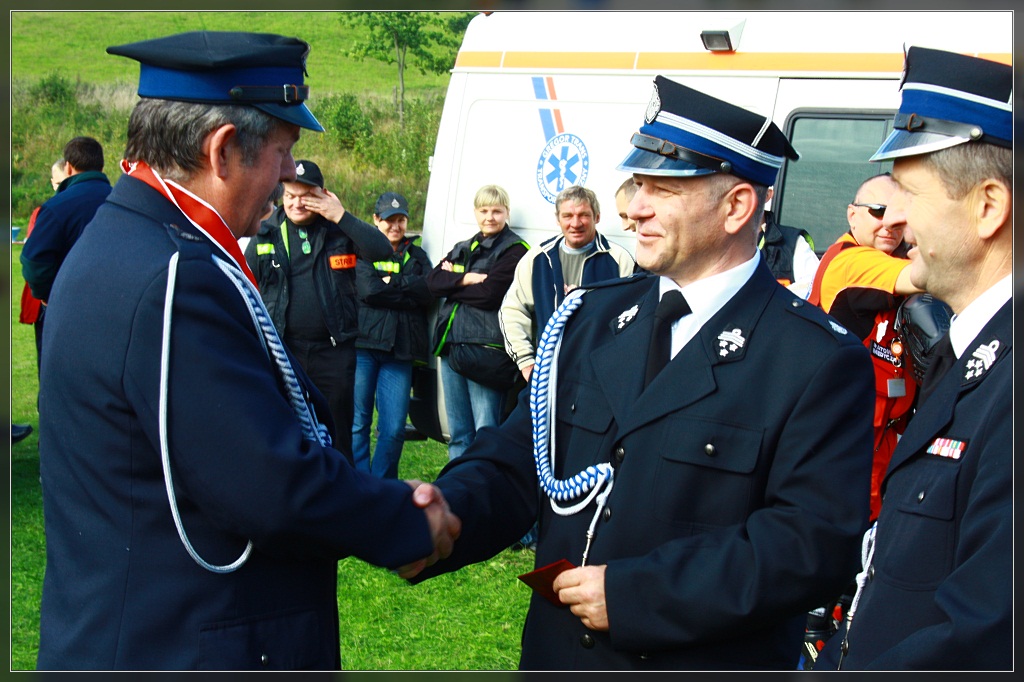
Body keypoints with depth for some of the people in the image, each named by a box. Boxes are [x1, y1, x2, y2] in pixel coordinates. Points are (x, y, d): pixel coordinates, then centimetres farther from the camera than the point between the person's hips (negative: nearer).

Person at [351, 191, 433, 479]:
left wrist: (392, 282, -5)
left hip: (400, 349, 2)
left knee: (393, 429, -4)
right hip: (363, 345, -2)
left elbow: (429, 293, 1)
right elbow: (369, 290, -8)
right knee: (358, 422, -3)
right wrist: (408, 292, -3)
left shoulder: (416, 256, 20)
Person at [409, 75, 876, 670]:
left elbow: (817, 542, -19)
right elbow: (518, 460, 3)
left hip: (710, 661, -5)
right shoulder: (594, 319, 5)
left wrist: (630, 594, -22)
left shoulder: (821, 360, -12)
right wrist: (442, 520, -19)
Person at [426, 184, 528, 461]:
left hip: (486, 349, -7)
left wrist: (451, 285, -1)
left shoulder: (514, 250, -1)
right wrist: (465, 279, -10)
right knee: (458, 433, 12)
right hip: (451, 345, 7)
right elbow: (432, 281, 6)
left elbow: (489, 293, -13)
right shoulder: (462, 249, 21)